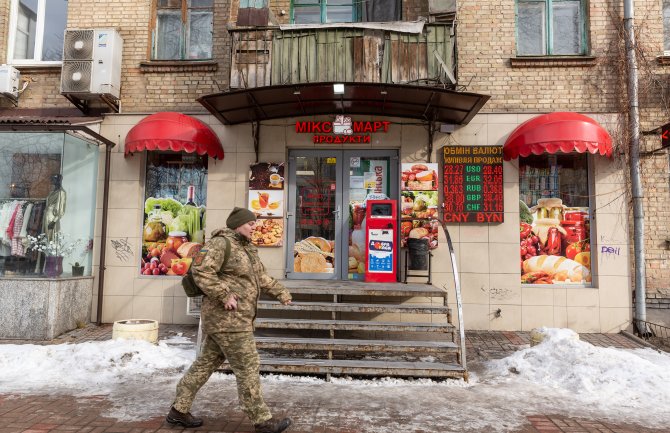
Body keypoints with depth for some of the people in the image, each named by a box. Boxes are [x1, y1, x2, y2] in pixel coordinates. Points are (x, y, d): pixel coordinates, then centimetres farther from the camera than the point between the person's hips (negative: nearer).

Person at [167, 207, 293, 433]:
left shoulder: (247, 248, 17)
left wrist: (280, 291, 17)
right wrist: (224, 295, -24)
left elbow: (261, 276, 25)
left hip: (232, 318, 10)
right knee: (247, 367, -3)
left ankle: (179, 410, 27)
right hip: (227, 318, -10)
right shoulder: (220, 243, -13)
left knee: (207, 363, 15)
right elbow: (201, 271, -22)